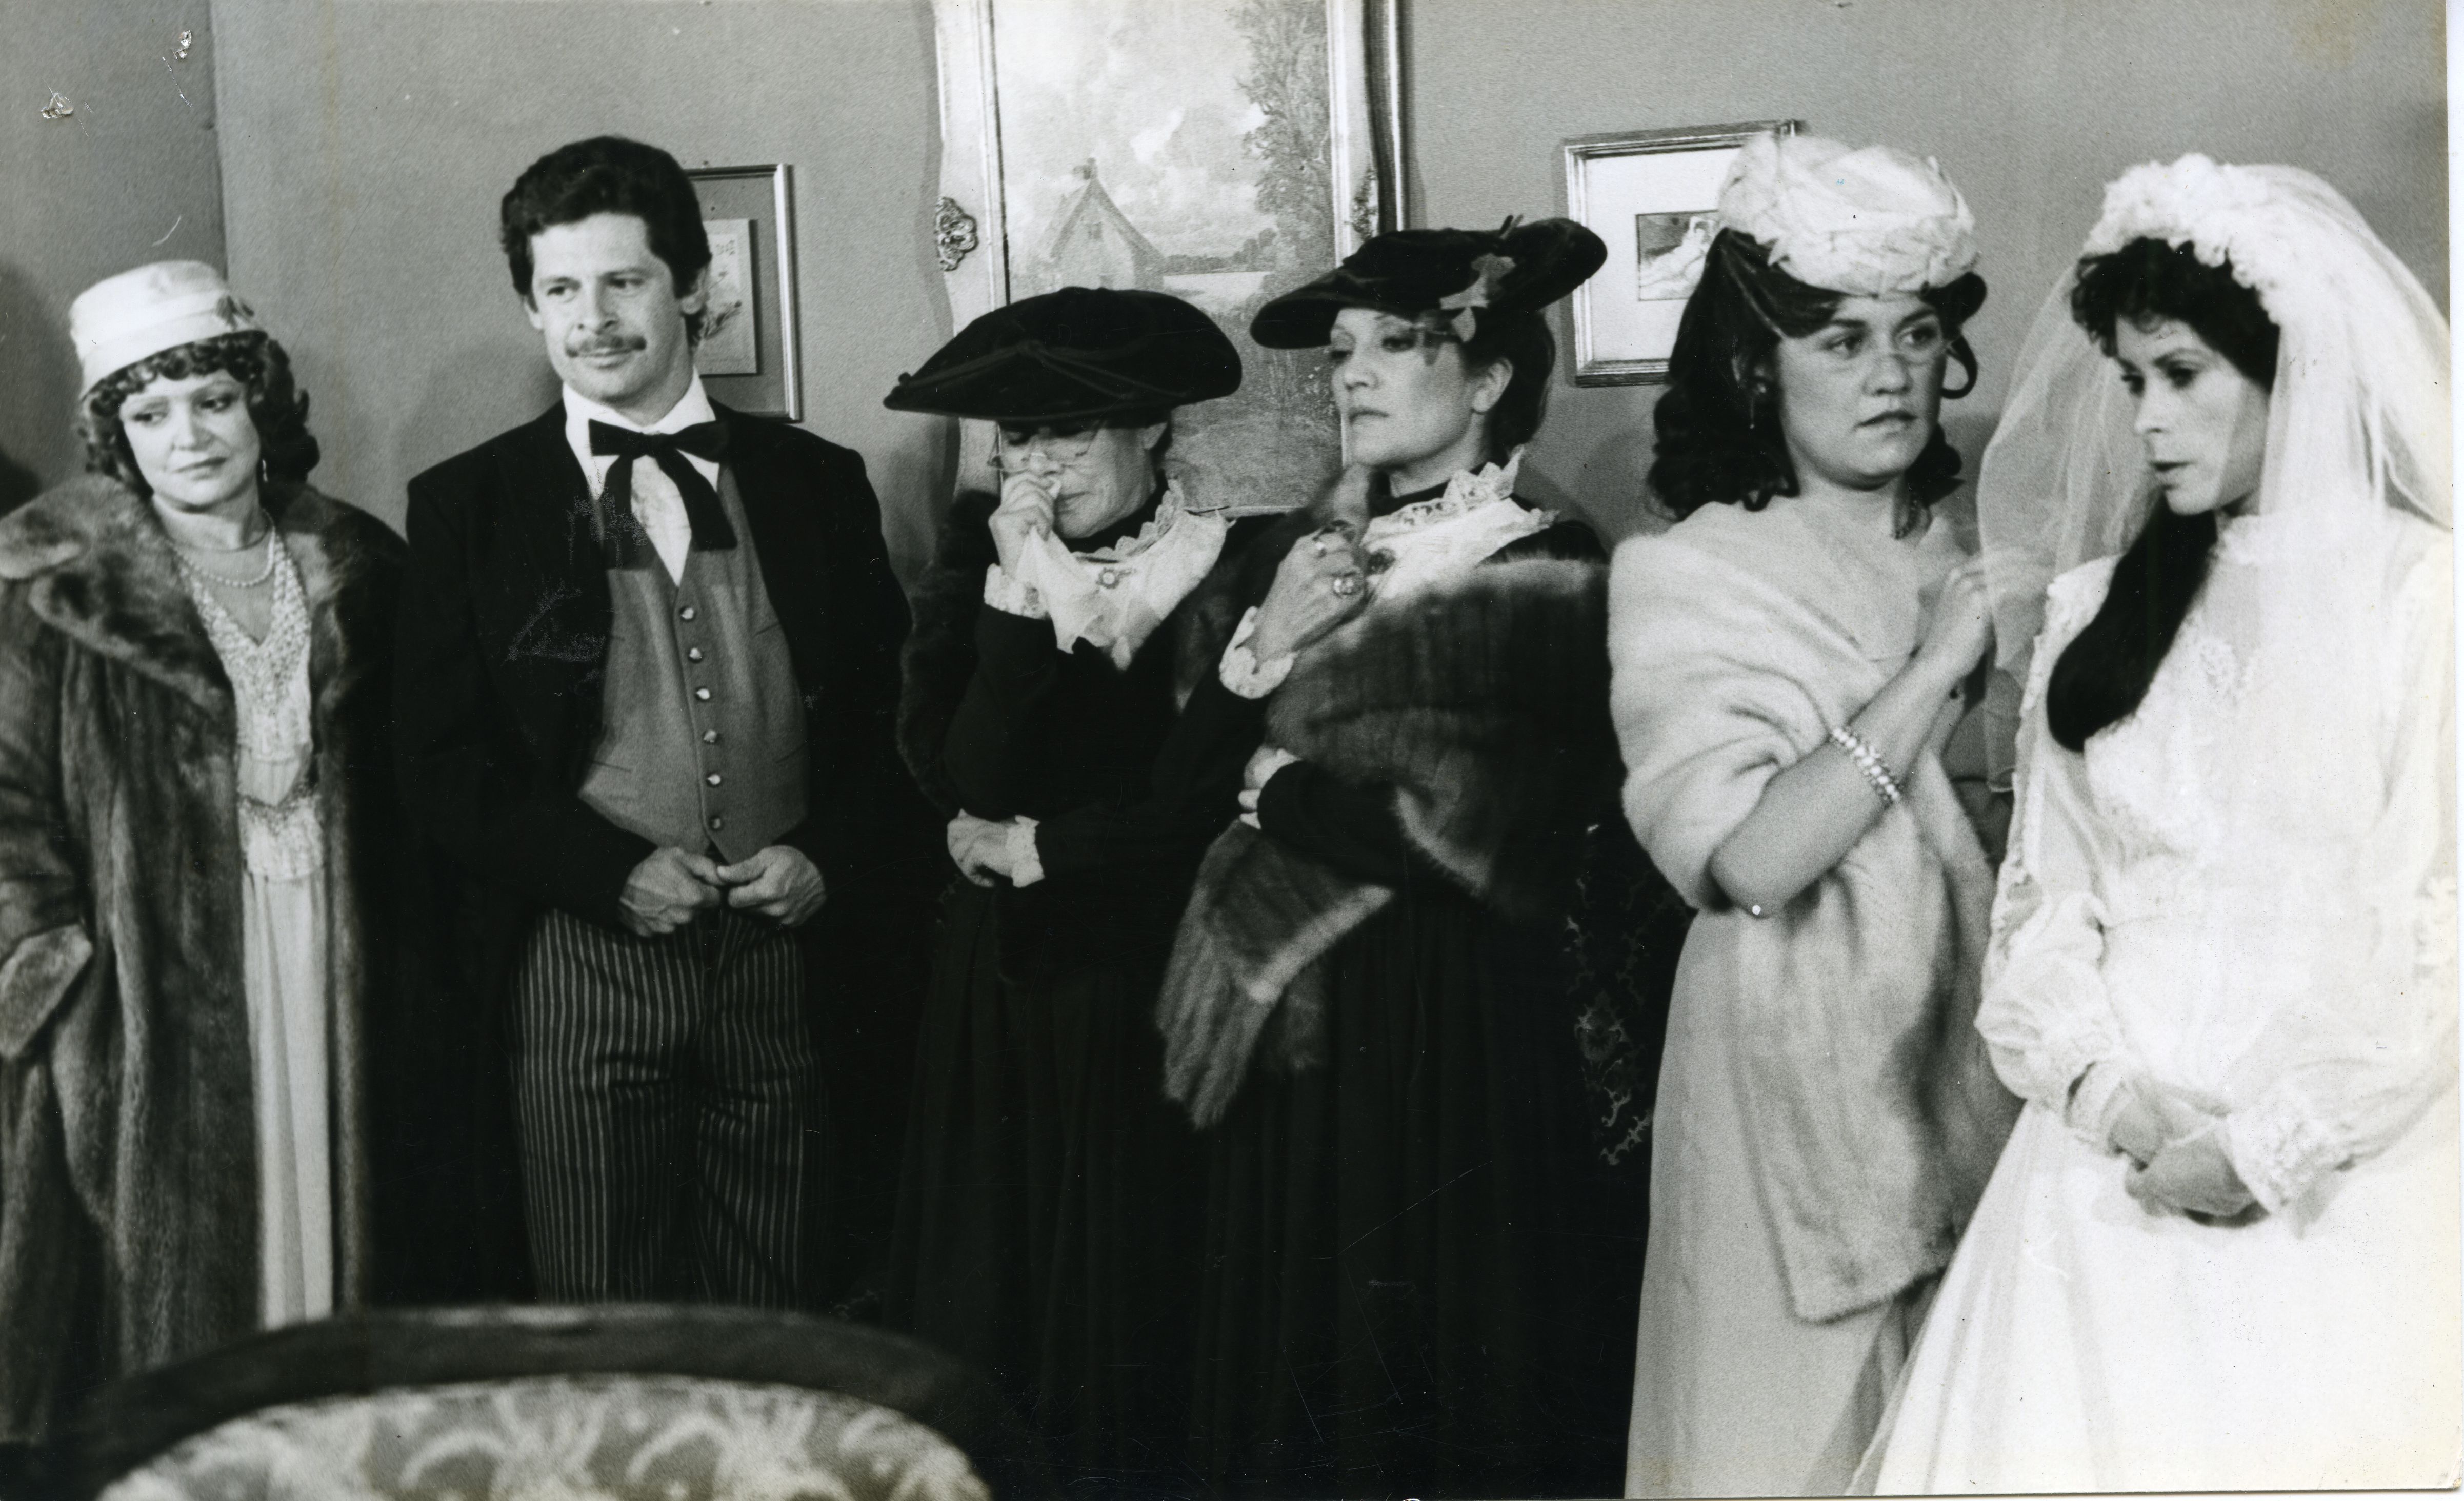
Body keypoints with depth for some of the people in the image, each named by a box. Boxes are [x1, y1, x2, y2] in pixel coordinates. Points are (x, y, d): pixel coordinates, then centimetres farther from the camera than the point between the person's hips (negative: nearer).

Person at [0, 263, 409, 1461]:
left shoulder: (352, 567, 7)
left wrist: (389, 951, 6)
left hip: (334, 965, 4)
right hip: (154, 985, -3)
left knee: (322, 1228, 8)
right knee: (172, 1263, 1)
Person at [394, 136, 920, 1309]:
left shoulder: (817, 483, 9)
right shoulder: (469, 505, 3)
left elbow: (888, 714, 12)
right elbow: (442, 759, 0)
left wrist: (828, 855, -5)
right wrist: (612, 870, -11)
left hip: (786, 954, 2)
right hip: (582, 960, -1)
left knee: (773, 1317, 7)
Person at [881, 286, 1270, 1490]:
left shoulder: (1233, 565, -7)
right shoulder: (978, 553, 2)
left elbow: (1206, 800, -10)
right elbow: (960, 777, -9)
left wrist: (1035, 847, -3)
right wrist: (1020, 592, -15)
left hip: (1156, 993, -3)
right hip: (997, 987, 3)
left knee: (1139, 1294, 3)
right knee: (985, 1307, 7)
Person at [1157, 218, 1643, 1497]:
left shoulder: (1545, 576, -10)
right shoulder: (1308, 553, 10)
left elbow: (1469, 839, -18)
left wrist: (1287, 794, -5)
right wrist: (1260, 653, -7)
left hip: (1448, 1044, -6)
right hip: (1285, 1036, 6)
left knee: (1448, 1397, 3)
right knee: (1290, 1377, 13)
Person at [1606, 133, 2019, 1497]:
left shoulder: (1977, 557, 5)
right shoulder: (1690, 579, -7)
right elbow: (1746, 856, -20)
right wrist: (1935, 663, -18)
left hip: (1970, 1062, 4)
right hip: (1800, 1063, -4)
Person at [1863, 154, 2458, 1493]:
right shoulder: (2097, 605, 12)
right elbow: (2042, 892, 9)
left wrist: (2276, 1144, -11)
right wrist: (2106, 1087, -7)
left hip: (2336, 1192, -3)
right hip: (2113, 1173, 4)